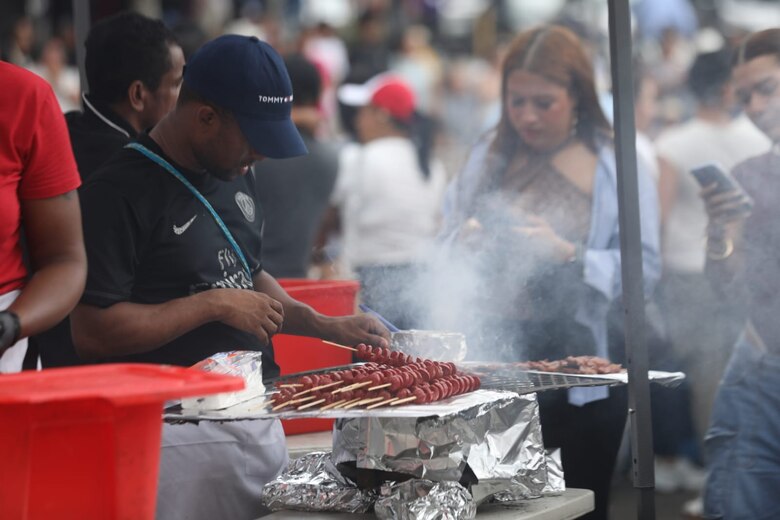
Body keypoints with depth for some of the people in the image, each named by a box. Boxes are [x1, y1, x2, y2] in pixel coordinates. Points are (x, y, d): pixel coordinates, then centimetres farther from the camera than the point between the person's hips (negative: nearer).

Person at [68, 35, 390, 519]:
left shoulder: (235, 174, 12)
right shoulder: (120, 192, -16)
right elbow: (92, 331, -21)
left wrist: (325, 326, 12)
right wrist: (214, 305, -18)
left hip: (259, 419, 8)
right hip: (183, 434, -8)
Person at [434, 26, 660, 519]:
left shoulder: (619, 167, -3)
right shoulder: (489, 156, 5)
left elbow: (643, 269, -10)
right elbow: (446, 252, 8)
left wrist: (570, 257, -24)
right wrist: (463, 246, -14)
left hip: (582, 376, -2)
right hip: (494, 365, 2)